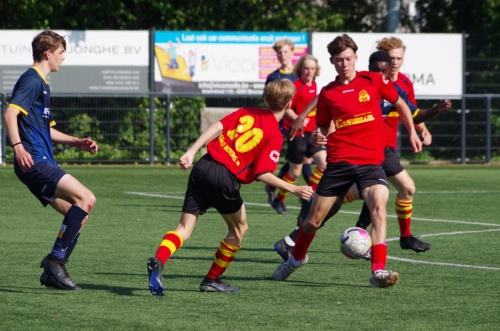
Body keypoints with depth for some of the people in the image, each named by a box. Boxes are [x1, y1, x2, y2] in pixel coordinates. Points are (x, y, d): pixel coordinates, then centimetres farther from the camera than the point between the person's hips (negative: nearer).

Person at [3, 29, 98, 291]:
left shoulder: (41, 84, 25)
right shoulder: (32, 80, -7)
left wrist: (77, 142, 27)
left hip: (42, 163, 10)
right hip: (34, 161, -10)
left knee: (79, 216, 7)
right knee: (86, 198, -19)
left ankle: (52, 273, 9)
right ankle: (56, 259, -17)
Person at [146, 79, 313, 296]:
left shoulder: (246, 113, 15)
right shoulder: (275, 136, -2)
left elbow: (217, 127, 3)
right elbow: (262, 174, -10)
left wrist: (191, 152, 0)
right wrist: (294, 190, -5)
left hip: (203, 167, 5)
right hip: (226, 178, -5)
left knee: (184, 227, 4)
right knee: (239, 228, 20)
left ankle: (158, 261, -23)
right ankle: (212, 280, 21)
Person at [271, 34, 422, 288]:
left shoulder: (374, 81, 2)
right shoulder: (327, 93, 6)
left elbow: (400, 104, 17)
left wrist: (412, 132, 14)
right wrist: (317, 137, -6)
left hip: (371, 162, -1)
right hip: (338, 162, 1)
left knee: (378, 207, -28)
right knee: (313, 221, 5)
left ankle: (378, 271, -29)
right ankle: (296, 258, 36)